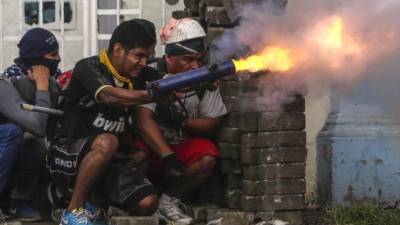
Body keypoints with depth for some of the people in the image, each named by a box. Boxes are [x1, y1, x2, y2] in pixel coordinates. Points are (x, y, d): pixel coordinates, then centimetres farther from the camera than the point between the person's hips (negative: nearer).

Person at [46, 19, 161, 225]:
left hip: (111, 161, 6)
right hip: (67, 156, -6)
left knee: (148, 203, -18)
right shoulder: (89, 68, -13)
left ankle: (94, 201, 8)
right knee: (106, 142, -37)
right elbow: (109, 96, -33)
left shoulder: (135, 76, 8)